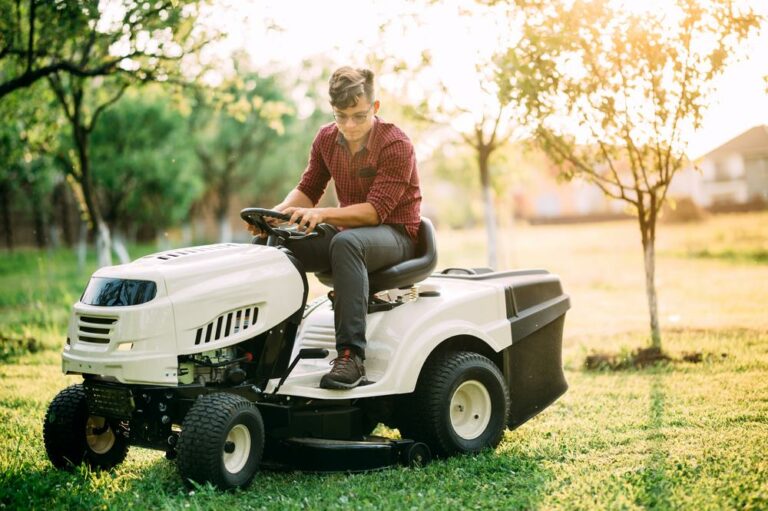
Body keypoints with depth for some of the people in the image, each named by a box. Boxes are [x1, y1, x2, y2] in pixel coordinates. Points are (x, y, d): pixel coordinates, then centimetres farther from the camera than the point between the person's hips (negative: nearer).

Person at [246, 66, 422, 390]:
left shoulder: (396, 145, -16)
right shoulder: (326, 139, 4)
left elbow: (377, 210, -24)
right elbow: (308, 189, 7)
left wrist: (321, 214, -38)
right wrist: (278, 212, -16)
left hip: (396, 234, -6)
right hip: (349, 230, 6)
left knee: (346, 242, -41)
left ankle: (351, 355, -45)